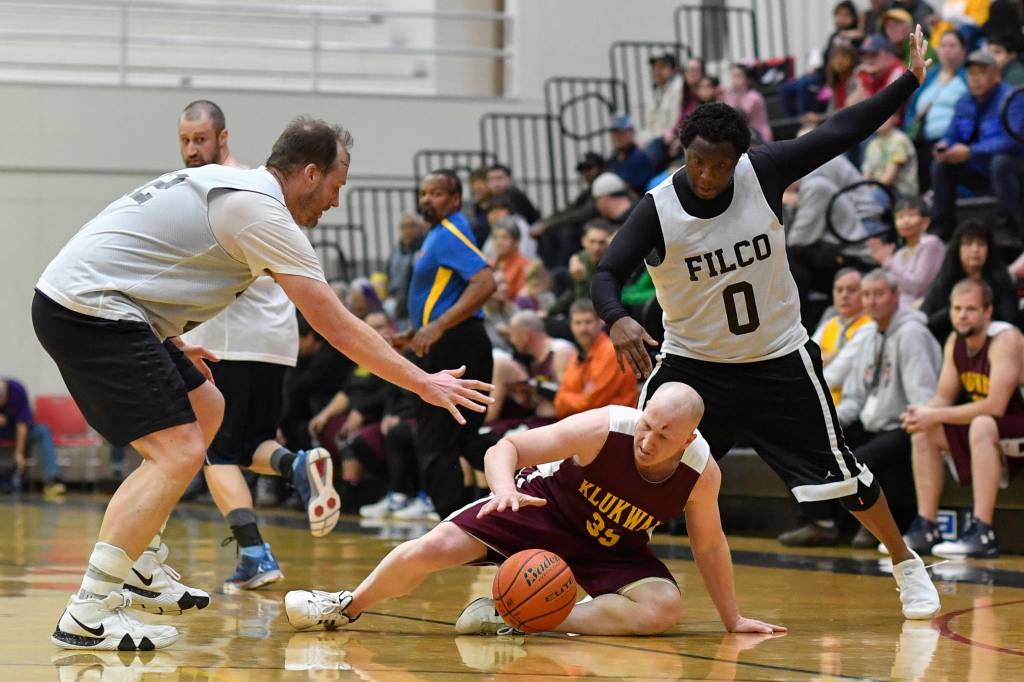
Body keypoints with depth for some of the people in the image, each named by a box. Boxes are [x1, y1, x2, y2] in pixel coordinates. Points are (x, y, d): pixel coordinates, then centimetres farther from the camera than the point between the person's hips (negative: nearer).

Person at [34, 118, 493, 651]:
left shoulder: (222, 181, 16)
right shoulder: (262, 211, -13)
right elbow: (338, 328, -13)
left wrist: (174, 345, 29)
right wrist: (423, 383, -7)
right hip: (89, 311, -11)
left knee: (204, 410, 21)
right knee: (180, 452, -16)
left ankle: (135, 573, 22)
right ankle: (86, 616, -18)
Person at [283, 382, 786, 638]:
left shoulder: (702, 474, -23)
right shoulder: (603, 428, -31)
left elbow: (709, 545, -4)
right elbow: (505, 448, -26)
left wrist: (732, 619, 1)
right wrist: (505, 487, -48)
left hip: (613, 547, 2)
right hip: (544, 506, -2)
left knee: (664, 608, -26)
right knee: (434, 548, -17)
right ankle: (348, 607, 12)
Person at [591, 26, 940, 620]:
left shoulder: (763, 172, -13)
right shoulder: (657, 210, -17)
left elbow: (839, 134, -7)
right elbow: (608, 274, -20)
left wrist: (911, 80, -10)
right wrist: (618, 319, -43)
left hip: (779, 360, 1)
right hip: (694, 365, -1)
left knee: (840, 470, 7)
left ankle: (907, 564, 26)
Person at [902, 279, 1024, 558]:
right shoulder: (955, 342, 3)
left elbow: (995, 406, -30)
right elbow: (944, 397, 5)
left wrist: (936, 416, -27)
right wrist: (923, 412, -19)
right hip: (986, 426, 9)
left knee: (982, 425, -36)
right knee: (924, 432, -2)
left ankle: (982, 533, -39)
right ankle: (926, 529, -3)